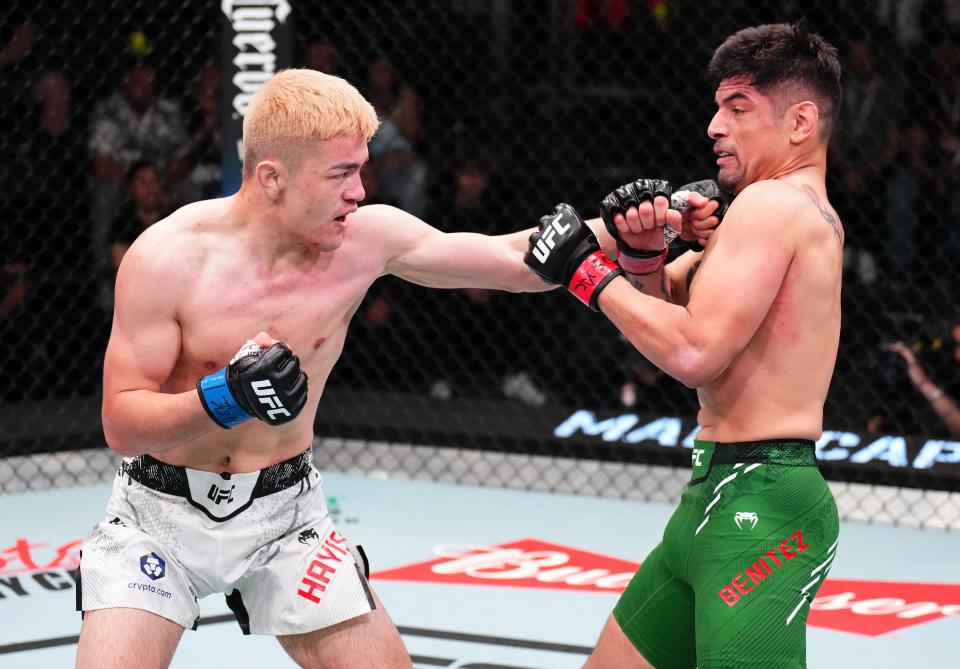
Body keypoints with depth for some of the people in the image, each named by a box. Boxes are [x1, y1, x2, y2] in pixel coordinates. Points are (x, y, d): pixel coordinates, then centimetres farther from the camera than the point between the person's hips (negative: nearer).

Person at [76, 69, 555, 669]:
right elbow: (121, 426, -18)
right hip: (161, 517, -3)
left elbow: (517, 259, -7)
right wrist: (224, 397, -35)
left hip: (285, 512, 3)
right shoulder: (167, 258, -20)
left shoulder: (367, 239, -12)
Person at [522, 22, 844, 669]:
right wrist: (642, 251, 1)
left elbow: (694, 351, -23)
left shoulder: (772, 205, -14)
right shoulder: (797, 209, 17)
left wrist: (589, 271, -11)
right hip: (717, 498, 11)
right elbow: (668, 300, 23)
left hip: (760, 512, -11)